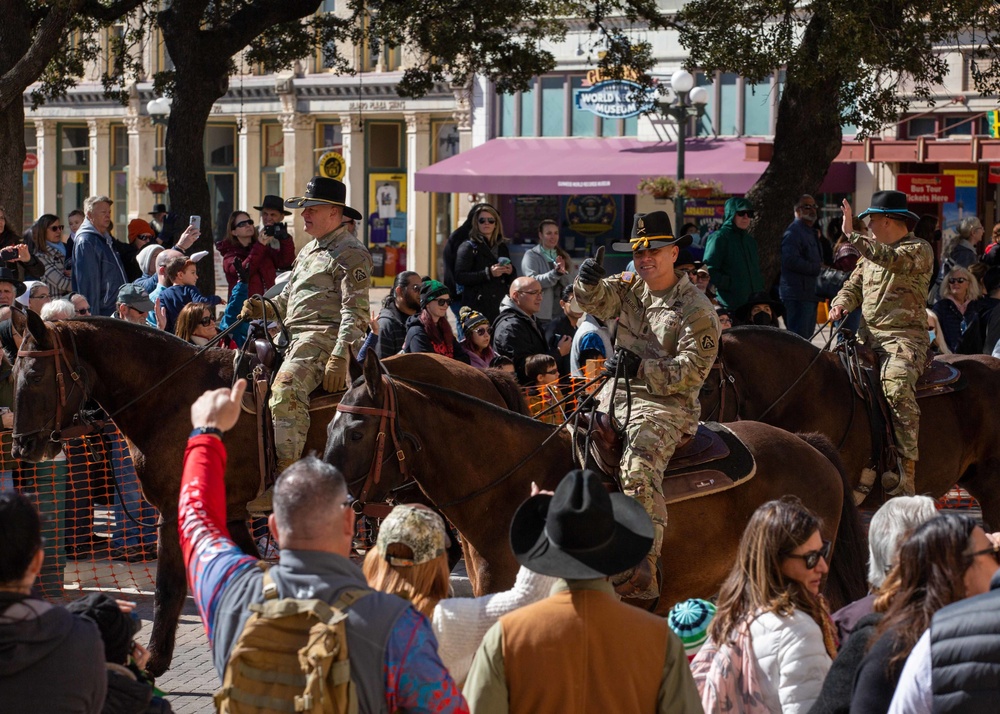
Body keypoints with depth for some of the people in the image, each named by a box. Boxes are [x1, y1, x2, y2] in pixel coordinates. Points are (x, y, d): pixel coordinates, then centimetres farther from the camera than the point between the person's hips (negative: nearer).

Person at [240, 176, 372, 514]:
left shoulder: (351, 253, -4)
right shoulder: (308, 251, 26)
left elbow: (355, 313, -13)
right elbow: (287, 301, 29)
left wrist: (339, 358, -24)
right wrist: (261, 309, 7)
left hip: (323, 338, -11)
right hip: (295, 337, 11)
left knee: (286, 388, -33)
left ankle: (283, 481, -40)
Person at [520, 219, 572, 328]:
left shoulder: (563, 257, 16)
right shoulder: (531, 255, -1)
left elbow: (571, 285, 5)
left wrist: (563, 273, -16)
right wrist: (555, 273, -28)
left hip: (561, 315, 5)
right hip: (541, 316, -5)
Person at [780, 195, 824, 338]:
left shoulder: (810, 232, 23)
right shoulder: (793, 232, -10)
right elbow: (790, 260, -22)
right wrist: (816, 268, -14)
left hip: (809, 294, 10)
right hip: (797, 295, -10)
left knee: (807, 335, 12)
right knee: (799, 337, -12)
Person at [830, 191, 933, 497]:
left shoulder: (919, 249, -4)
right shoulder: (871, 252, 21)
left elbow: (893, 260, -24)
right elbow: (853, 286, 21)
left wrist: (852, 234, -25)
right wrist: (840, 304, -3)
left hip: (905, 337, -8)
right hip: (868, 334, 8)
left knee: (896, 384, -33)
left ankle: (906, 472, -37)